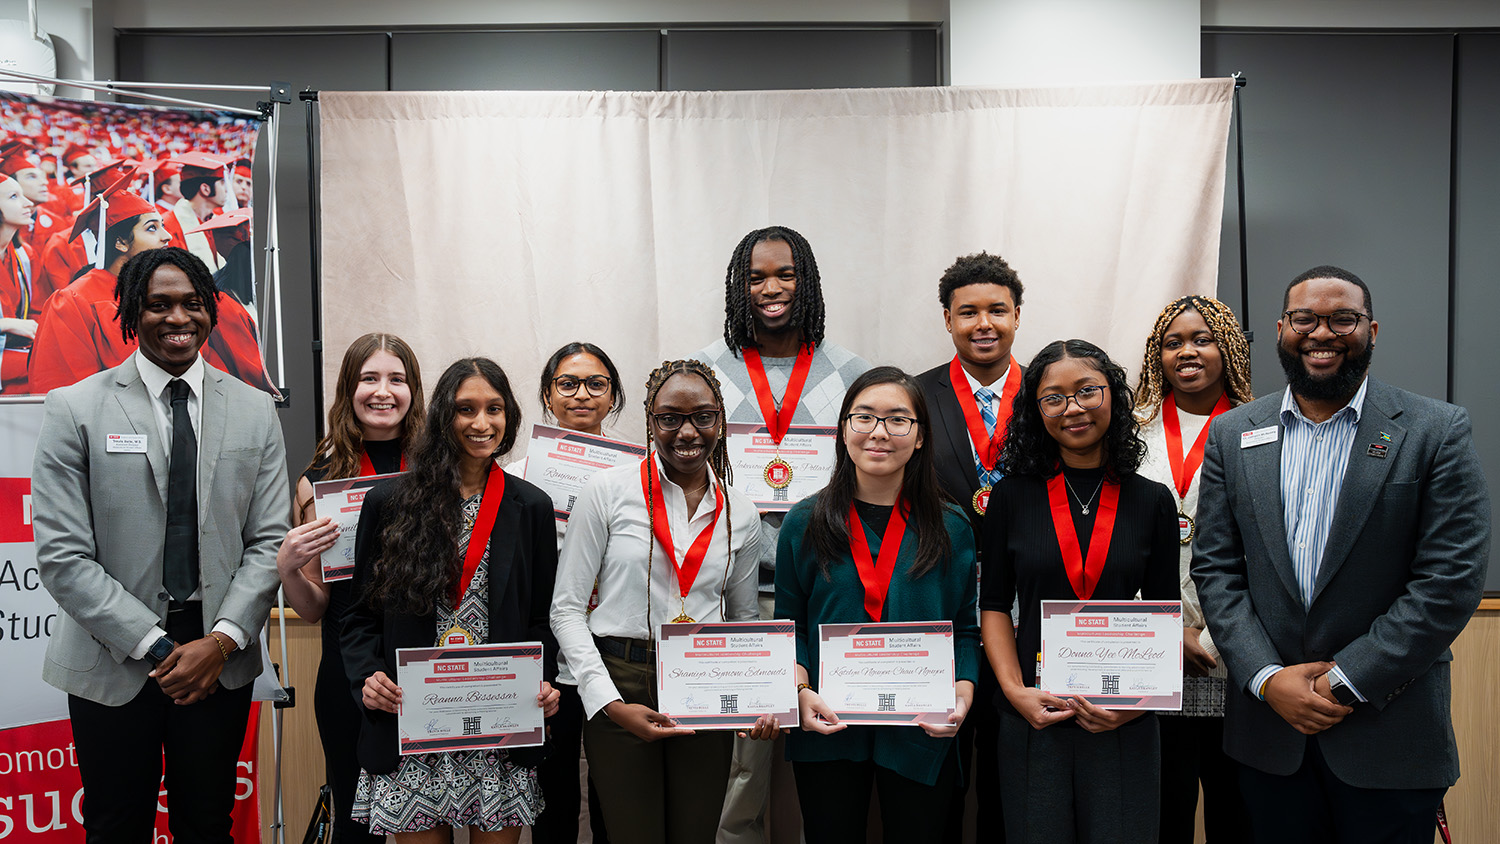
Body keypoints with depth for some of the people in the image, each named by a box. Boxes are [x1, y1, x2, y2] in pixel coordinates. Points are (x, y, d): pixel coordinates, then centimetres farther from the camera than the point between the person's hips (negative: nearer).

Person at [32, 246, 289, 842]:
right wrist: (156, 648, -13)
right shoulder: (76, 409, -4)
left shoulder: (255, 411, 4)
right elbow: (62, 556, -8)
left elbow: (269, 541, 2)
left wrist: (221, 641, -11)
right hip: (113, 659, -2)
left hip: (220, 655, 2)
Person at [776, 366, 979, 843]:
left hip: (921, 737, 1)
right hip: (828, 735, 0)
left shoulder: (951, 529, 3)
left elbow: (965, 629, 5)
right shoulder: (804, 523, 2)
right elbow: (788, 625, 4)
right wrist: (801, 691, -11)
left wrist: (963, 693, -11)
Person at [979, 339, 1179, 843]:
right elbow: (994, 606, 4)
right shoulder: (1012, 497, 2)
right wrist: (1014, 690, -8)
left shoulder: (1152, 502, 3)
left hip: (1125, 728, 0)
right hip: (1033, 721, 0)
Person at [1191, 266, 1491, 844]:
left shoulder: (1437, 431, -4)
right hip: (1268, 722, 2)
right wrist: (1268, 678, -9)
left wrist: (1347, 681, -13)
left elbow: (1452, 579, -9)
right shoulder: (1232, 434, 5)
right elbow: (1214, 568, 2)